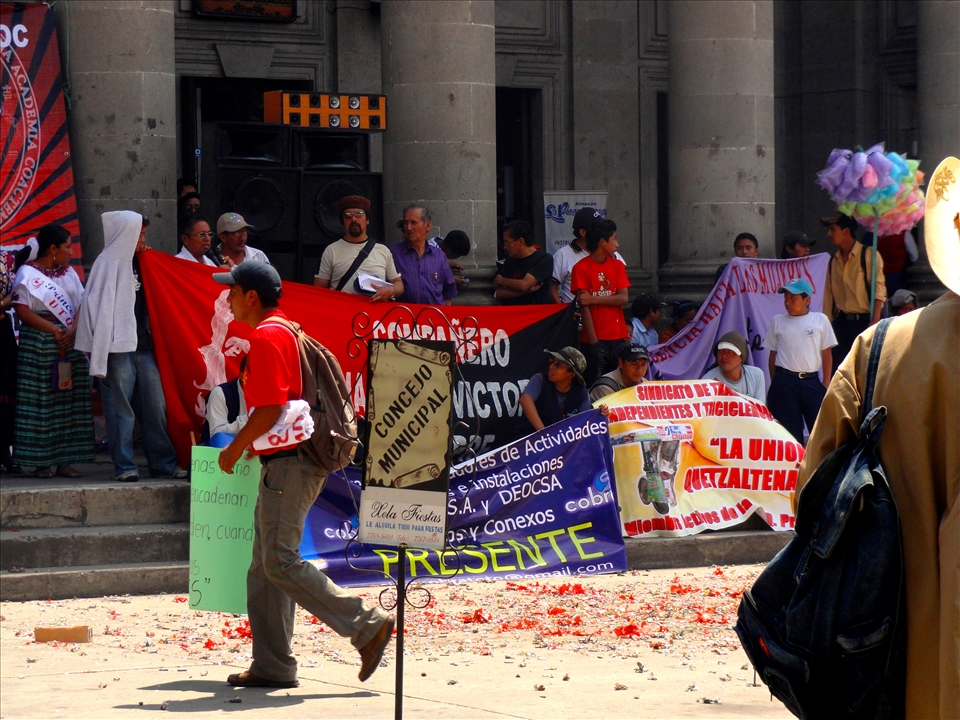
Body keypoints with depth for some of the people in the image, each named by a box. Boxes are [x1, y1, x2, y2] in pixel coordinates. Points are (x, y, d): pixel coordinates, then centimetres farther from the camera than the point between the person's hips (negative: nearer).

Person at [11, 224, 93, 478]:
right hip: (38, 342, -5)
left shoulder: (69, 273, 17)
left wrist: (72, 331, -11)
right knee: (40, 402, -6)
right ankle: (41, 461, -4)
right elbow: (22, 311, -10)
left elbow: (82, 305, 8)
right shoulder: (27, 273, -1)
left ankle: (64, 460, 3)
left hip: (71, 342, 6)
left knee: (70, 402, 1)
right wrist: (54, 330, -17)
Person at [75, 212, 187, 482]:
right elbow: (100, 307, -11)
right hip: (118, 347, -7)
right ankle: (124, 467, 0)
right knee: (120, 409, -3)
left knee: (155, 405, 5)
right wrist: (100, 352, -15)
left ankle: (163, 462, 9)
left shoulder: (137, 263, 17)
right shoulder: (108, 264, -6)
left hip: (143, 346, 7)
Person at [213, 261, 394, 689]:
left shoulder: (267, 336, -13)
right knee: (265, 567, 10)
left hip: (288, 465, -11)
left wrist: (235, 448, -10)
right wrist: (251, 444, 22)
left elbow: (271, 408, -20)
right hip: (283, 463, 11)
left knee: (281, 562, -11)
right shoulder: (282, 331, 19)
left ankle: (368, 625, -11)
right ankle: (271, 666, 11)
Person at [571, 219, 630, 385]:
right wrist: (593, 341, -16)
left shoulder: (618, 266, 11)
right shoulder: (581, 268, -4)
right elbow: (584, 307, -10)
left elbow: (623, 299, -1)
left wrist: (594, 299, -13)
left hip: (618, 337, 4)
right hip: (596, 338, -4)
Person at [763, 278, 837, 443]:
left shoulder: (820, 320, 6)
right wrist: (774, 384, 6)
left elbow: (826, 353, 6)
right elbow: (773, 355, 10)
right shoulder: (777, 321, 8)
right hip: (785, 381, 0)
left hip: (811, 380, 0)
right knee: (790, 429, 1)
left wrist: (826, 384, 2)